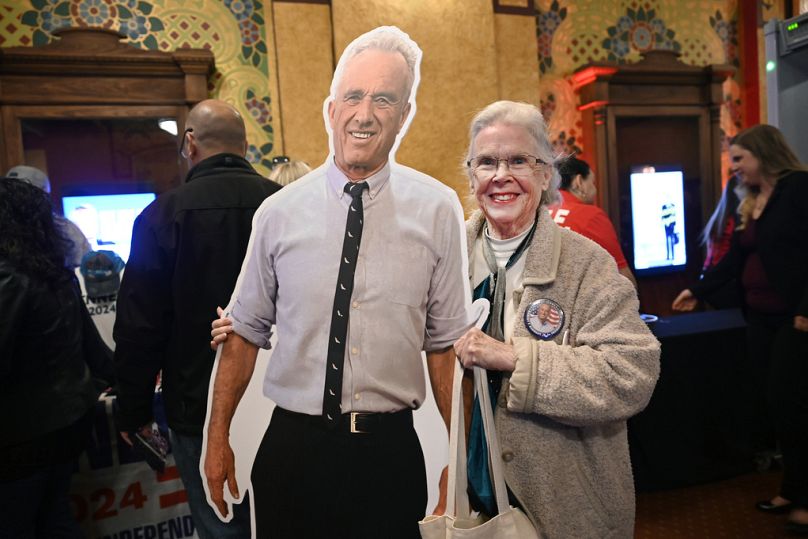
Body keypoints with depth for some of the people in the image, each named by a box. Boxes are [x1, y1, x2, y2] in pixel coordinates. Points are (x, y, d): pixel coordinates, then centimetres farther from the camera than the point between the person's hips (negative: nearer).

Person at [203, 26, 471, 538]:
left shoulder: (438, 209, -6)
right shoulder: (279, 212, -3)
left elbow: (445, 343, -2)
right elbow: (245, 332, 4)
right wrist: (218, 437, 6)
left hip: (391, 450, 0)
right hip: (292, 444, 1)